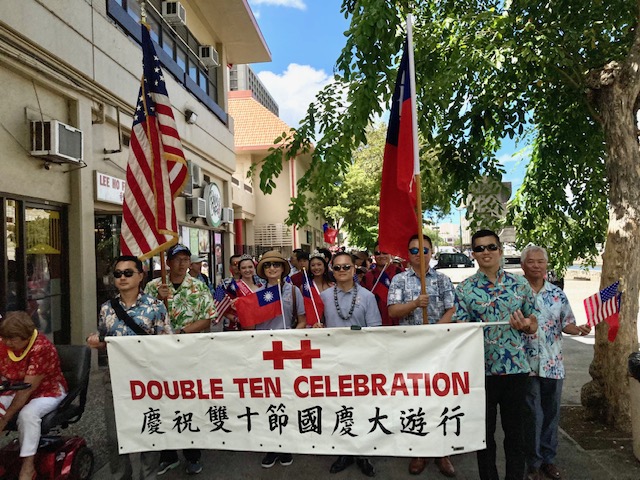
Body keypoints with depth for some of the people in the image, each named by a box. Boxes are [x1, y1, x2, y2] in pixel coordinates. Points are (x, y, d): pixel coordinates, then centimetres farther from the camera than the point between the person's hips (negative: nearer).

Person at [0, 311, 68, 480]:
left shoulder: (41, 348, -27)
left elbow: (27, 389, -27)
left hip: (47, 392, -6)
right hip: (16, 392, 6)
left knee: (27, 414, -33)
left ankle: (28, 466, -19)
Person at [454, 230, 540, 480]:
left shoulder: (520, 283, 2)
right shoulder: (464, 289, -3)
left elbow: (534, 322, 7)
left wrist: (526, 325, -15)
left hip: (516, 368, 1)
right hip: (481, 369, -1)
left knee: (515, 430, 13)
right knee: (485, 431, 12)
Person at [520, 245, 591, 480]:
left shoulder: (557, 294, 4)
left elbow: (566, 323, 8)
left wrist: (579, 329, -11)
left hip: (553, 364, 4)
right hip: (526, 364, -4)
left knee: (551, 413, 14)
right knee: (533, 415, 3)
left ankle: (548, 459, 31)